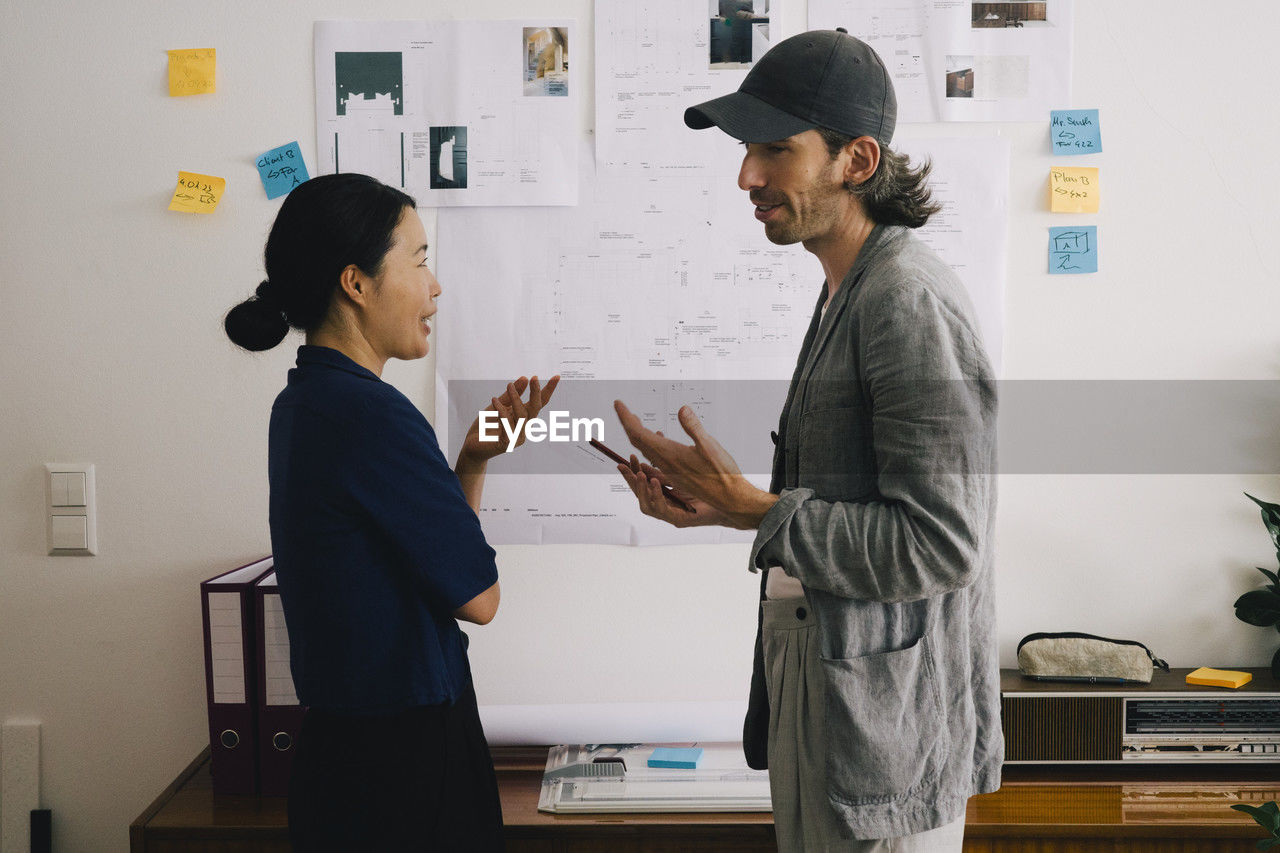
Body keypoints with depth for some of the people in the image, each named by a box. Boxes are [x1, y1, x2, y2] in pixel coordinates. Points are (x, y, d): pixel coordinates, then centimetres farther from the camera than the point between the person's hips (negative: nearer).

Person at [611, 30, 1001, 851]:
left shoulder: (911, 302, -21)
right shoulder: (847, 292, 11)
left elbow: (942, 543, -26)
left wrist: (750, 507, -21)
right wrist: (720, 500, 1)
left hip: (887, 717, -9)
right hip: (814, 688, 9)